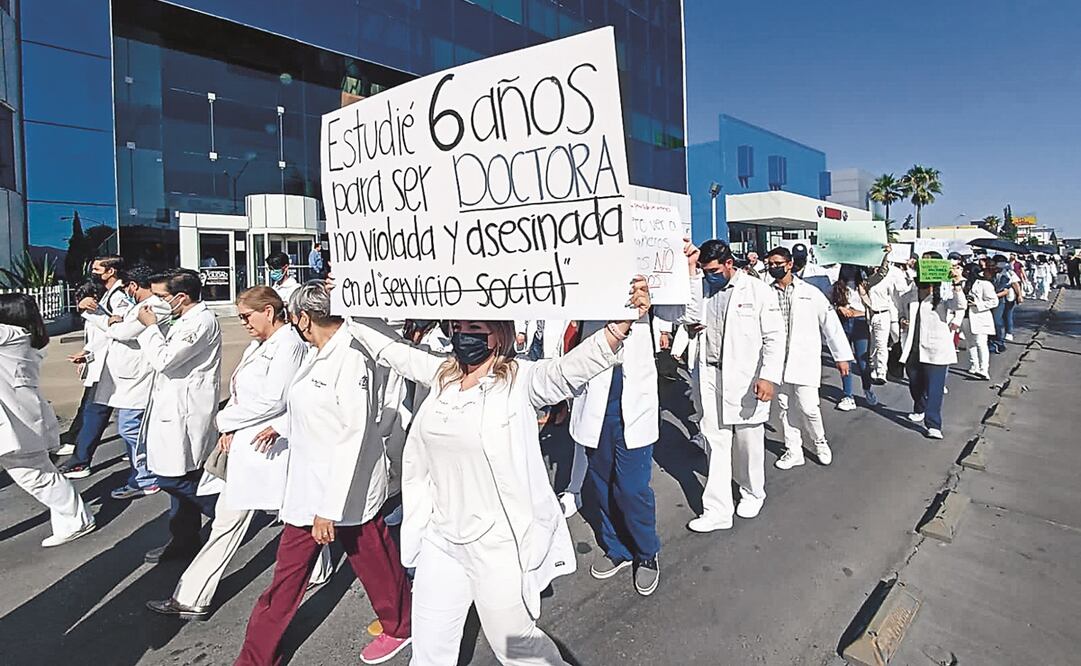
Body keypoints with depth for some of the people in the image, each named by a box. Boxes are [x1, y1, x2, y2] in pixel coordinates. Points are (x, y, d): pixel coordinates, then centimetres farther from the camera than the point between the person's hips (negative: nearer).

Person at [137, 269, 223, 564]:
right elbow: (164, 356, 20)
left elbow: (164, 359, -20)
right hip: (176, 410, 10)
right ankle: (184, 539, 27)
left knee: (173, 477, -6)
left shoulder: (202, 321, -18)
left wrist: (151, 326, -10)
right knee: (181, 476, 16)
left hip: (184, 414, -10)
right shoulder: (187, 320, 14)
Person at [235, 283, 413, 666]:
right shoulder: (320, 355, 6)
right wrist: (281, 427, 36)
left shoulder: (351, 358, -22)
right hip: (308, 488, 8)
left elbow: (354, 434, -25)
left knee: (374, 563, 14)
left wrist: (330, 508, -24)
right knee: (286, 579, 17)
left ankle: (399, 626, 40)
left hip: (348, 491, -8)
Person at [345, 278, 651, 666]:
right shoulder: (441, 374, 2)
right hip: (441, 539, 6)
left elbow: (575, 367, -30)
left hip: (500, 545, -5)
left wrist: (622, 323, -46)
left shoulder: (522, 380, -15)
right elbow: (388, 346, 13)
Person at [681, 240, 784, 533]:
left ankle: (752, 492, 38)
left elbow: (774, 337, -7)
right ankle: (717, 510, 15)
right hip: (711, 377, 3)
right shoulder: (701, 288, 6)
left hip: (746, 380, -3)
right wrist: (691, 271, -13)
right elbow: (690, 316, -11)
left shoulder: (758, 290, -5)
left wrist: (769, 377, -17)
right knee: (716, 444, 6)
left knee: (748, 441, 13)